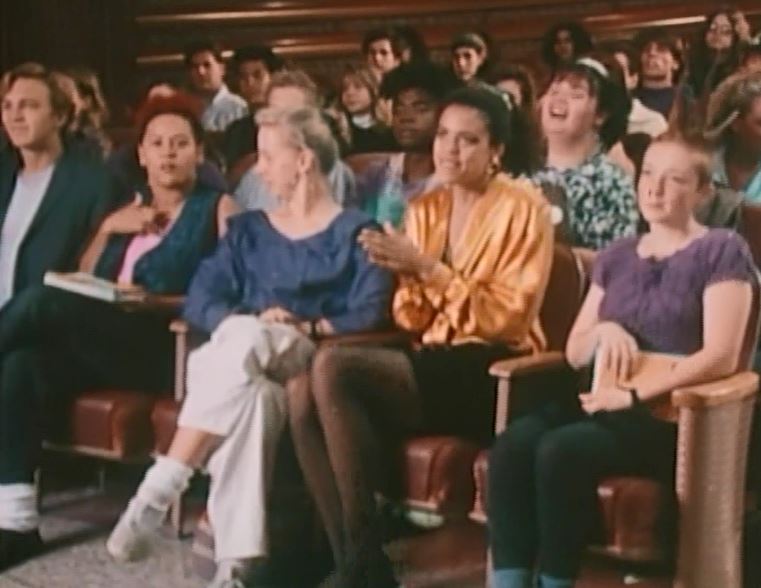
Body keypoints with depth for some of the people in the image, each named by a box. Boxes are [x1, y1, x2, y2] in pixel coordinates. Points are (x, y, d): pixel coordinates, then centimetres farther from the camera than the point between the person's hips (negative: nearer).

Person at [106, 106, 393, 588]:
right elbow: (200, 298, 10)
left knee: (244, 341, -38)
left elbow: (370, 313, -3)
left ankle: (159, 490, -40)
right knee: (248, 395, -36)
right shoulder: (248, 230, 25)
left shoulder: (356, 232, 12)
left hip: (312, 364, -3)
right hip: (238, 362, 3)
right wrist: (246, 321, -11)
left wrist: (308, 328, -18)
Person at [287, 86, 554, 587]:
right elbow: (414, 320, 13)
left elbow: (508, 317, -13)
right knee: (303, 393, -21)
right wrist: (404, 272, -8)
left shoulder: (522, 208, -4)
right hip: (431, 366, 7)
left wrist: (429, 268, -17)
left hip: (490, 374, -6)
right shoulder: (424, 209, 14)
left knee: (332, 365, -26)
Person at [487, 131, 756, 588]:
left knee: (561, 451, -33)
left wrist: (635, 397, -16)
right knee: (512, 445, -26)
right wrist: (604, 329, -4)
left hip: (674, 417, -5)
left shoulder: (723, 252, 1)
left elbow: (721, 357, -10)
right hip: (605, 403, 6)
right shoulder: (617, 256, 19)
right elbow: (575, 353, 19)